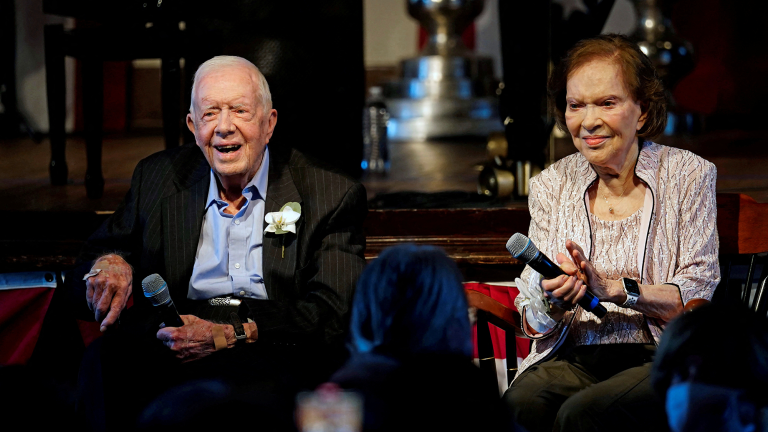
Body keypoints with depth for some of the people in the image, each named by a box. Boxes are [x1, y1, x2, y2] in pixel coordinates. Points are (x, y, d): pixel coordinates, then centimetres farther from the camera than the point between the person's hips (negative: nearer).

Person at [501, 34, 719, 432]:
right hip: (574, 357, 2)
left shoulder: (688, 176, 3)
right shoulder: (550, 186, 11)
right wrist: (552, 303, -16)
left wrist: (613, 288, -18)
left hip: (664, 358, -2)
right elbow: (534, 324, 8)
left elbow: (699, 299, -3)